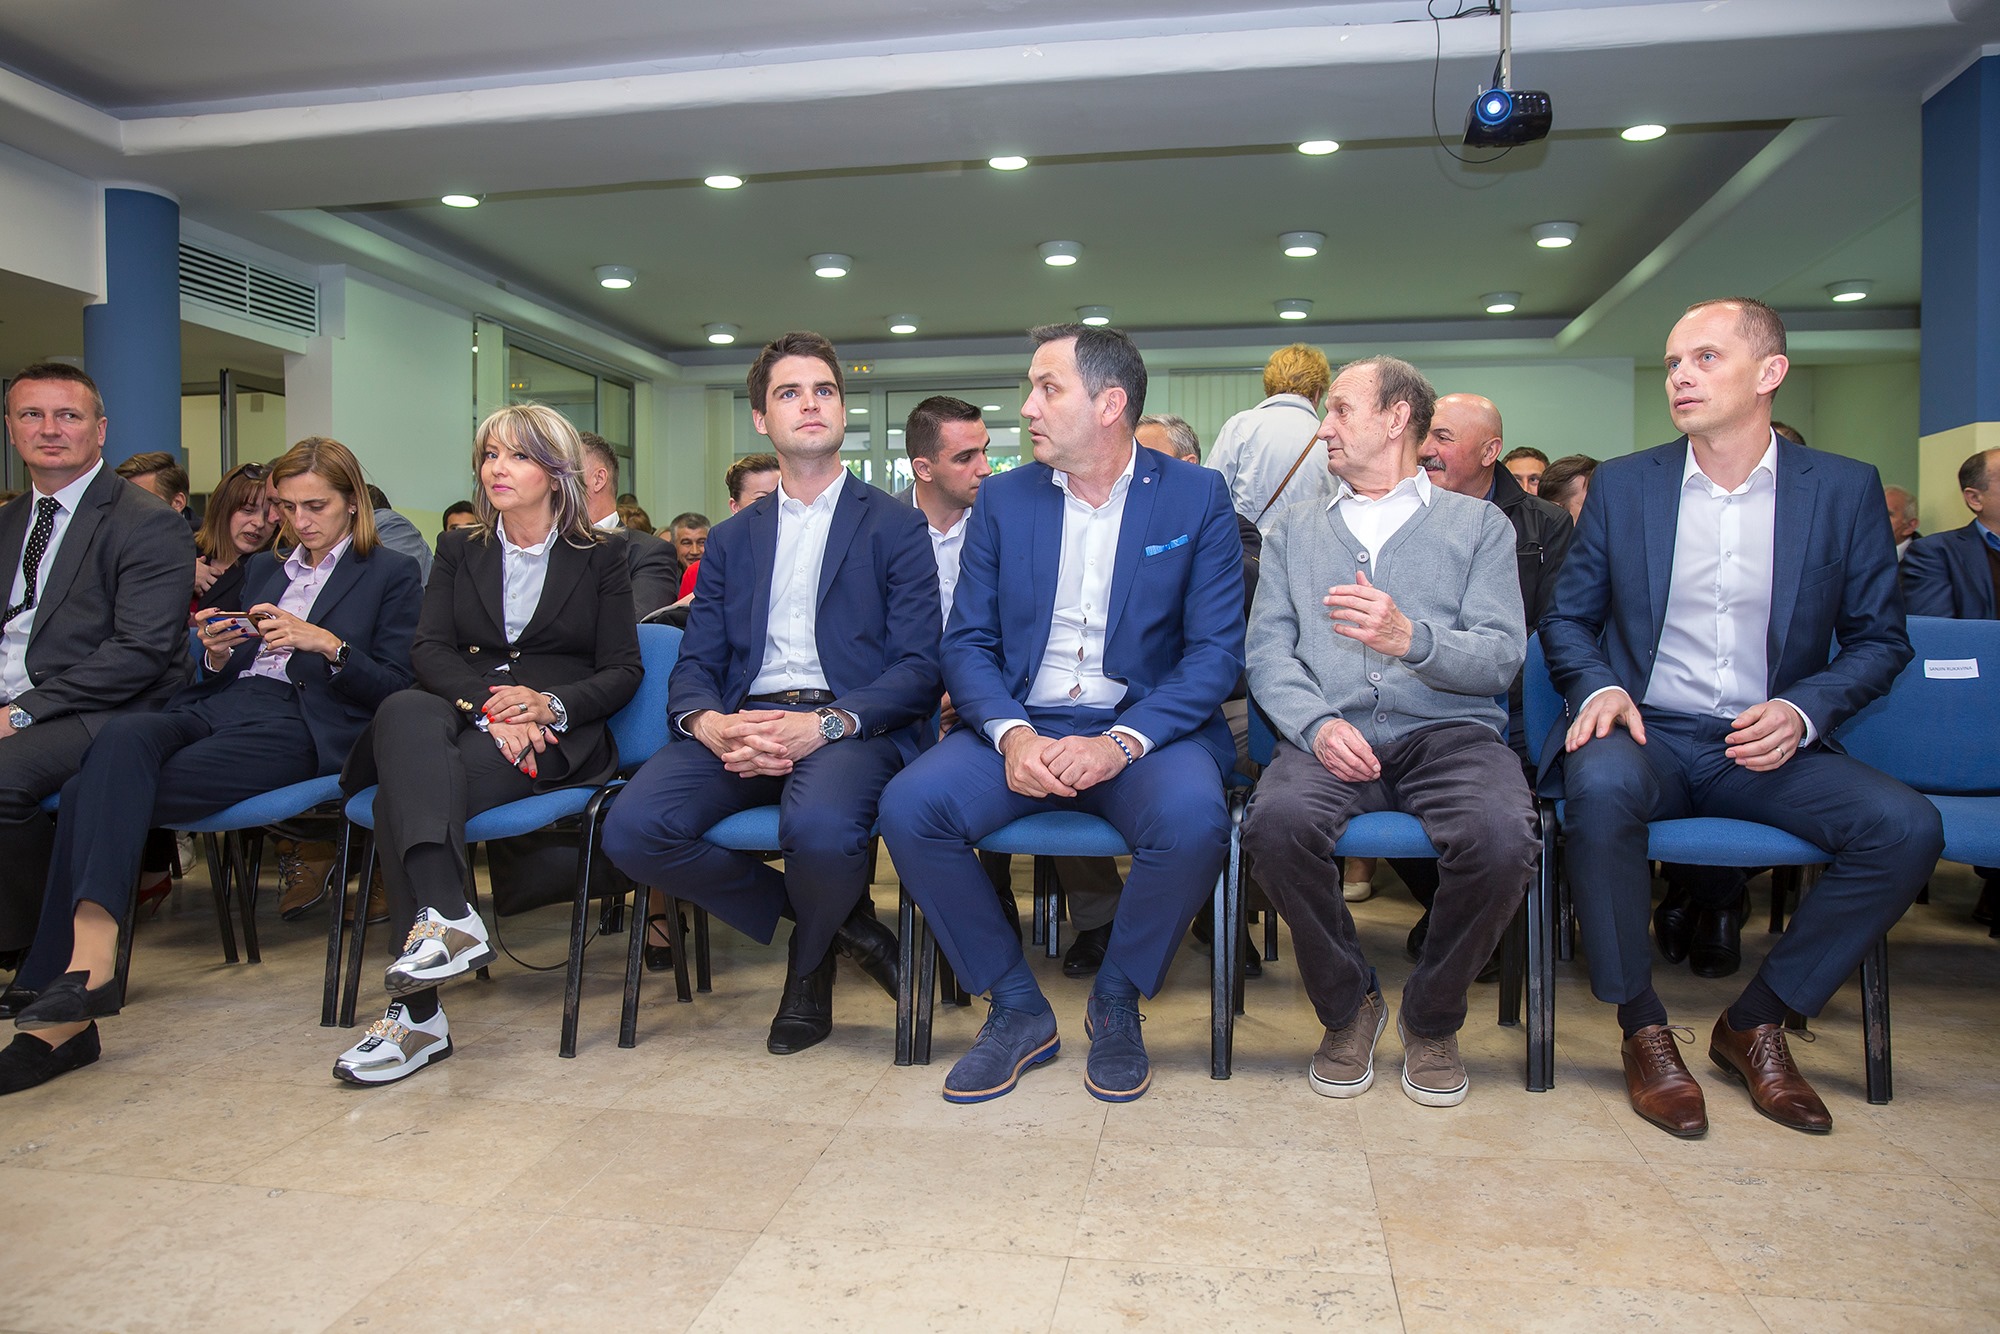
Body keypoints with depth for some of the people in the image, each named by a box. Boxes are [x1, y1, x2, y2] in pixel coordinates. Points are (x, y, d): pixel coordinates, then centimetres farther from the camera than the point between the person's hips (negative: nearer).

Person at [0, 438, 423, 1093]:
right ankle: (86, 959, -38)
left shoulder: (392, 573, 11)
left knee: (100, 794, -25)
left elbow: (397, 688, 1)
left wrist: (327, 643, -13)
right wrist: (217, 655, 3)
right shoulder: (263, 569, 29)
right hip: (220, 705, 5)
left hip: (297, 730, -5)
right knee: (122, 735, -30)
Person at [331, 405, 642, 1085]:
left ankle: (417, 1009, -36)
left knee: (402, 795, -30)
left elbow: (623, 671, 4)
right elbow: (428, 651, 5)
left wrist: (552, 705, -16)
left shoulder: (598, 558, 12)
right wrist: (488, 702, -16)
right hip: (463, 719, 3)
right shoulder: (459, 550, 20)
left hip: (556, 741, -3)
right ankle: (445, 917, -48)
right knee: (404, 712, -35)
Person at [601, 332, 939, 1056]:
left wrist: (824, 725, -19)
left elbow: (917, 669, -1)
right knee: (632, 830, -23)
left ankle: (809, 960, 2)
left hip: (851, 724, -4)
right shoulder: (732, 539, 22)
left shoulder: (895, 526, 10)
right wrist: (708, 723, -13)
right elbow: (694, 665, 13)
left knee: (820, 827, -37)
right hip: (743, 723, 4)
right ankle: (836, 919, -1)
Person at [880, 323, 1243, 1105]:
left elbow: (1216, 652, -4)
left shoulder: (1197, 497, 3)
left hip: (1145, 727, -2)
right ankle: (1016, 1007, -2)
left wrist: (1122, 743, -20)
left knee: (1193, 821, -33)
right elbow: (966, 642, 5)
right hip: (1020, 726, 2)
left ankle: (1116, 1002, -2)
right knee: (909, 806, -24)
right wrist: (1011, 734, -17)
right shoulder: (1002, 499, 10)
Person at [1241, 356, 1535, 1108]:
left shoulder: (1480, 524, 16)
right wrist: (1316, 724, -12)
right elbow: (1267, 651, 8)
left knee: (1501, 837, -33)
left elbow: (1502, 655, 2)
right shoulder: (1294, 530, 22)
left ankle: (1432, 1017, -2)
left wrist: (1411, 637, -19)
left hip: (1449, 729, -1)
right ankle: (1348, 1006, -4)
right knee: (1276, 820, -33)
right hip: (1331, 734, 1)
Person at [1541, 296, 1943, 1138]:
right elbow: (1567, 618, 10)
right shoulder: (1622, 484, 6)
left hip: (1765, 749, 2)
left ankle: (1755, 1022, -3)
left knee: (1906, 827, -24)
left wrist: (1803, 709, -9)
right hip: (1648, 735, -1)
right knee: (1601, 785, -36)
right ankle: (1643, 1030, -16)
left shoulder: (1845, 490, 6)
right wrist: (1598, 689, -11)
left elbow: (1880, 639, 10)